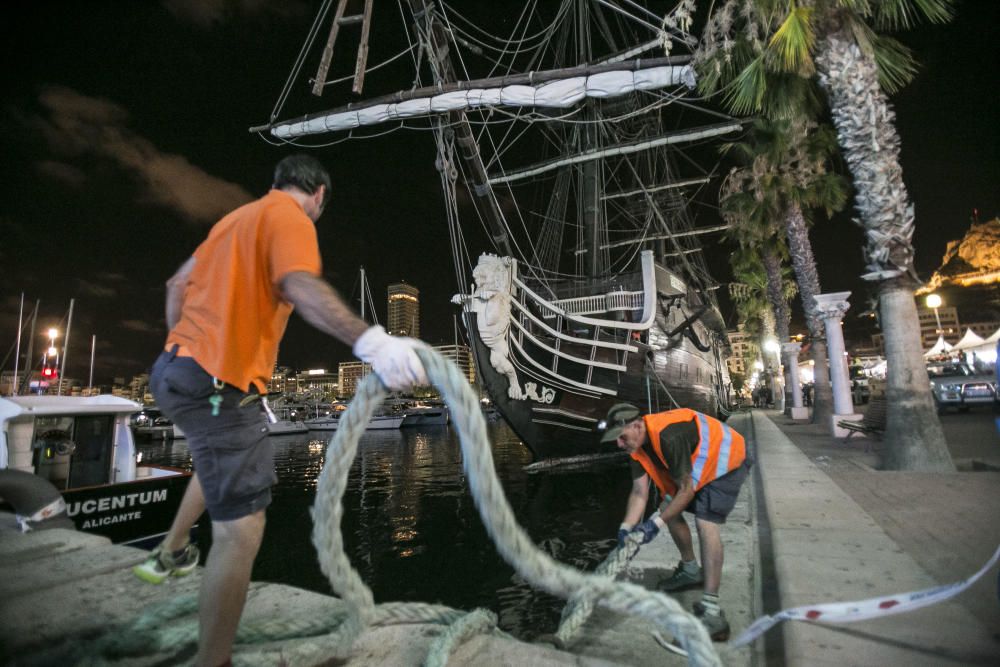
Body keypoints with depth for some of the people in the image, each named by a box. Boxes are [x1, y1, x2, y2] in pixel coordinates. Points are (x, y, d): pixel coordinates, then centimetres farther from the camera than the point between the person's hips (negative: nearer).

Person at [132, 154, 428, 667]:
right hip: (219, 384, -11)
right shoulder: (290, 218, -10)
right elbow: (300, 286, -32)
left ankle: (171, 554, 54)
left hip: (178, 369, 11)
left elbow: (178, 284, 24)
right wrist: (370, 340, -46)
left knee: (219, 457, 36)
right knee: (241, 530, -6)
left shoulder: (238, 217, 18)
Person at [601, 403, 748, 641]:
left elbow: (686, 489, -29)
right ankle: (691, 571, 33)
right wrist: (626, 528, -21)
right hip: (697, 464, 9)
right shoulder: (637, 444, -10)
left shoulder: (669, 437, -37)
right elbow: (639, 491, -10)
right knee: (670, 510, 11)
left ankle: (712, 610, -21)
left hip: (726, 462, -9)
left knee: (705, 524, -22)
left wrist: (656, 523, -27)